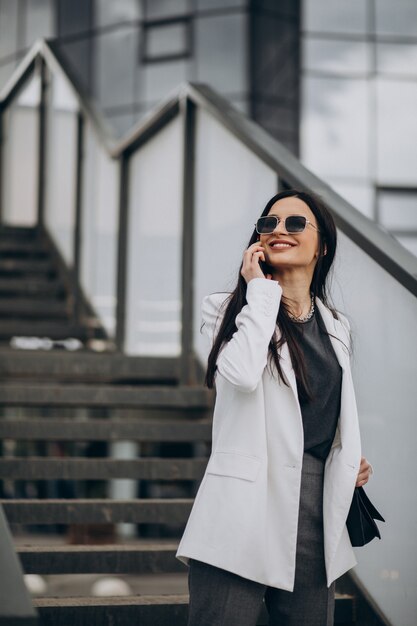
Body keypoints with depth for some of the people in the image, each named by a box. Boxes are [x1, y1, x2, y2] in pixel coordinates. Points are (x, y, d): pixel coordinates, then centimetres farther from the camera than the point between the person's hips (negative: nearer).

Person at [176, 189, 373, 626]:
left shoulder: (335, 328, 16)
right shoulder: (232, 310, 1)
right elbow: (241, 373, -21)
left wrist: (349, 460, 10)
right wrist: (261, 292, -10)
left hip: (316, 514, 5)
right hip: (247, 506, -5)